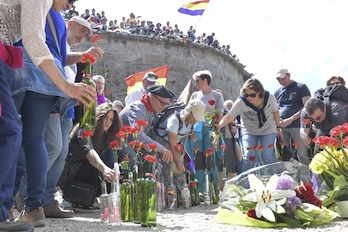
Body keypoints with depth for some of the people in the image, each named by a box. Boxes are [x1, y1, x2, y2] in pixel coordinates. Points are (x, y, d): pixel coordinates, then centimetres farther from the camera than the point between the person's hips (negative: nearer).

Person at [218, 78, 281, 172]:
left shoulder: (269, 98, -19)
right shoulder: (240, 102, -25)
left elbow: (275, 112, -1)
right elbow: (229, 116, -33)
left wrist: (278, 127, 5)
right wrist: (219, 126, -51)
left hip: (268, 130, 1)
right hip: (249, 132, 0)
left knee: (268, 156, -7)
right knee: (248, 156, -11)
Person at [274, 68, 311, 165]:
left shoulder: (301, 87, 4)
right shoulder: (277, 92, 17)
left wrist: (291, 119, -14)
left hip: (297, 125, -4)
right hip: (281, 127, 4)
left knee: (302, 154, -7)